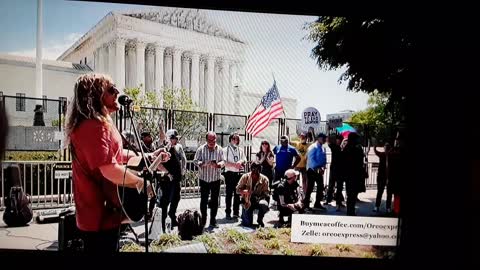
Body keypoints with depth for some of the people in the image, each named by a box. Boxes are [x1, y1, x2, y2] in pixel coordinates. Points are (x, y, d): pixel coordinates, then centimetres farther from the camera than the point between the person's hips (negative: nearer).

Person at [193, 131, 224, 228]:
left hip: (216, 178, 2)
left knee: (215, 200, 6)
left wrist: (218, 164, -17)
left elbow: (222, 161, 5)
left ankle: (213, 221, 16)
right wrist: (204, 164, -20)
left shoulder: (219, 149, 2)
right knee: (204, 200, 4)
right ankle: (203, 220, 18)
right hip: (204, 178, -1)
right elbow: (195, 161, -2)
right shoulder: (201, 149, -3)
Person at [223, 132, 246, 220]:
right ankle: (228, 213, 9)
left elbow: (244, 161, 14)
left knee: (237, 194, 7)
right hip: (230, 173, -4)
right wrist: (235, 164, -16)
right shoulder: (226, 149, 1)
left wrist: (241, 162, -8)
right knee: (229, 194, 0)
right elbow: (225, 162, -7)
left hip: (239, 173, 4)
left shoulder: (240, 150, 15)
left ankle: (236, 212, 15)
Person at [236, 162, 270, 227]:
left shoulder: (264, 179, -9)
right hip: (248, 202, 0)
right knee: (247, 224, -12)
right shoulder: (245, 177, -7)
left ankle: (260, 219, -3)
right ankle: (244, 215, 27)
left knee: (264, 205, -36)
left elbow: (266, 193, -8)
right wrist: (244, 191, -27)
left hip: (259, 200, 0)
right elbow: (238, 190, -4)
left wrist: (258, 198, -28)